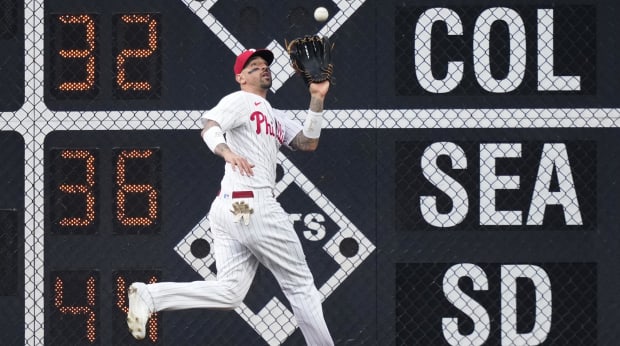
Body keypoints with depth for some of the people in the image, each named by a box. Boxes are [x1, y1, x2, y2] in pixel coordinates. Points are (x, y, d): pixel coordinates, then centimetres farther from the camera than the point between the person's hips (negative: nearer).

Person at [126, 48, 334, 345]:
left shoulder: (276, 117, 26)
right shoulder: (240, 100, 0)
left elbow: (308, 143, 18)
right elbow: (209, 127, -17)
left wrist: (317, 100, 8)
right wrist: (226, 151, -38)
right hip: (252, 205, -9)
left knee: (228, 292, -2)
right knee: (299, 283, 1)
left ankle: (149, 296, -13)